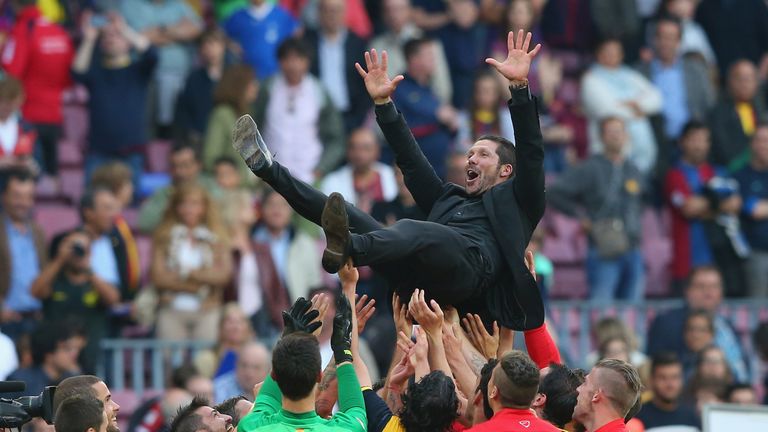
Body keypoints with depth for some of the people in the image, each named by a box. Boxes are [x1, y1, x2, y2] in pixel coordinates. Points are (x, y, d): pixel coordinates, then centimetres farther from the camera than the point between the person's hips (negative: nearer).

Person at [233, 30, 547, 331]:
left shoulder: (514, 200, 28)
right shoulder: (448, 198, 43)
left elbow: (531, 153, 13)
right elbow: (411, 160, 39)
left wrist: (519, 86, 3)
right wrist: (382, 103, 31)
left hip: (471, 265, -7)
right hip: (414, 277, 7)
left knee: (415, 230, -38)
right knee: (347, 216, -4)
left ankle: (343, 248, -68)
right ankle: (265, 166, -17)